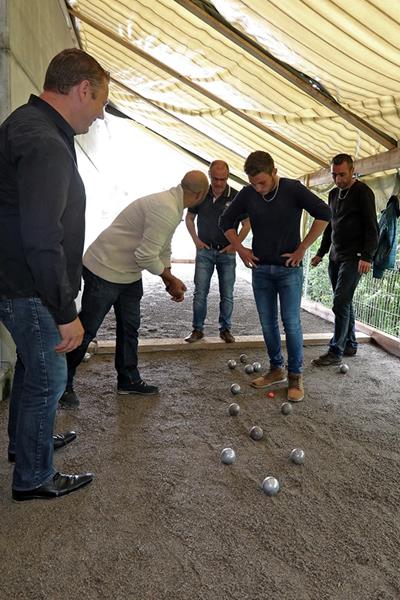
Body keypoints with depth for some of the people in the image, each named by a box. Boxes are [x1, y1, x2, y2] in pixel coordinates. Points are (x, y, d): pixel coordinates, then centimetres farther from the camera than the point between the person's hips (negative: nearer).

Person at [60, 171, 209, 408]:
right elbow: (146, 256, -27)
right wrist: (169, 277, -10)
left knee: (130, 327, 15)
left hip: (130, 274, 10)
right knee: (87, 329, 0)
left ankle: (129, 380, 28)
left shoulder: (172, 206, 7)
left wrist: (170, 281, 6)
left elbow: (163, 249, 15)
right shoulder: (165, 210, -26)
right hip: (106, 270, -10)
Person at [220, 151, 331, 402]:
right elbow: (226, 221, 12)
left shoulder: (292, 189, -11)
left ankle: (296, 375, 11)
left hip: (289, 269, -3)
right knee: (267, 323, 8)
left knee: (291, 323, -3)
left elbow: (324, 213, -12)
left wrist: (302, 249, -13)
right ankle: (277, 369, 24)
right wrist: (240, 249, 3)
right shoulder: (247, 194, -1)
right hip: (261, 269, 4)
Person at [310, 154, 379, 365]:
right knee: (345, 303, 11)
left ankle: (335, 352, -7)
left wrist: (367, 256, -21)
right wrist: (321, 253, 20)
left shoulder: (363, 192, -6)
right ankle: (350, 344, 20)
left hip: (353, 258, -7)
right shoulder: (334, 194, 16)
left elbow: (371, 227, -12)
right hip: (335, 257, 7)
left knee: (341, 302, -12)